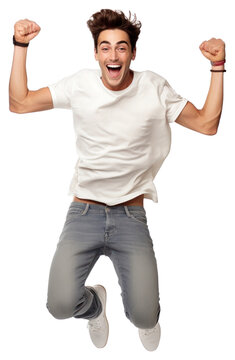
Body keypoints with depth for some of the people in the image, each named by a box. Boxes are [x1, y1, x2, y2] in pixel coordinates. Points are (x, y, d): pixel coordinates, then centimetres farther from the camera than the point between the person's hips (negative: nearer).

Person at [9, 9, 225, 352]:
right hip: (84, 211, 1)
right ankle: (94, 304, 23)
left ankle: (141, 307, 30)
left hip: (131, 216, 0)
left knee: (144, 317, -13)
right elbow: (19, 103, 2)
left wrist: (218, 66, -4)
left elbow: (207, 123, 2)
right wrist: (20, 45, -3)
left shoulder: (154, 87, 0)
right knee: (60, 305, -18)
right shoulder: (80, 84, 0)